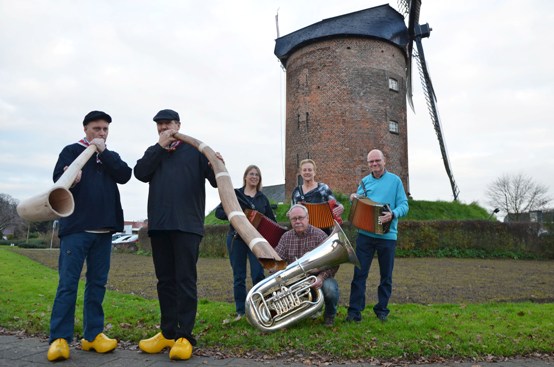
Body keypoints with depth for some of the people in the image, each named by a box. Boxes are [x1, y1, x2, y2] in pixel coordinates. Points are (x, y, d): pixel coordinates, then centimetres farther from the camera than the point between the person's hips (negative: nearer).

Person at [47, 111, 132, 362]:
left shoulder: (111, 156, 18)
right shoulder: (72, 151, 7)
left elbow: (125, 175, -1)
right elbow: (58, 178, -9)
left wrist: (103, 152, -8)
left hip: (104, 229, 4)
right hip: (76, 227, -4)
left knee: (97, 283, 6)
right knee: (68, 283, -5)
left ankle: (93, 335, 13)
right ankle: (59, 338, -1)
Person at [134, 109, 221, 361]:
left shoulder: (195, 149, 6)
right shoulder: (154, 152, 19)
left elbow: (215, 181, -2)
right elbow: (140, 173, 0)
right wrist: (160, 146, -6)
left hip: (187, 224, -4)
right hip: (159, 224, 5)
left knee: (185, 280, -4)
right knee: (165, 280, 10)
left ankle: (185, 336, 0)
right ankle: (168, 333, 19)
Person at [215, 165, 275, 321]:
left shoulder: (263, 198, 12)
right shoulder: (234, 194, 5)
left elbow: (271, 220, 16)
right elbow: (219, 212, 1)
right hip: (236, 239, -1)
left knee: (258, 275, -6)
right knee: (239, 277, 4)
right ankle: (240, 311, 14)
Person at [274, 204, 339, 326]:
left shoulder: (319, 235, -9)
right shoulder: (286, 237, 6)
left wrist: (322, 277, -33)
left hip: (318, 279, -3)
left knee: (330, 288, -35)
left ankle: (329, 315, 4)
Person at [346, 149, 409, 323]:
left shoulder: (395, 180, 1)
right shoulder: (364, 181, 10)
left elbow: (404, 205, -6)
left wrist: (393, 214, -25)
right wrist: (354, 200, -8)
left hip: (388, 235, -1)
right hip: (365, 234, 2)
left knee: (386, 276, 10)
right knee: (359, 273, -1)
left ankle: (382, 310, 25)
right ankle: (355, 310, 5)